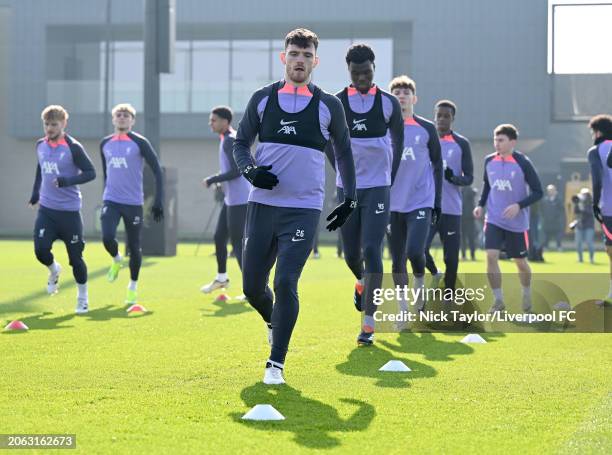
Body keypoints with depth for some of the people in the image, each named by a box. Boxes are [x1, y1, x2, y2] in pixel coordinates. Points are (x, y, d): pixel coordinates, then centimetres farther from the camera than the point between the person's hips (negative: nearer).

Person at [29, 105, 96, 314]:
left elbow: (90, 173, -15)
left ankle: (82, 297, 21)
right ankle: (54, 270, 21)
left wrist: (66, 181, -28)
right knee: (40, 249, -14)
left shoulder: (73, 147, -12)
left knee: (75, 256, 1)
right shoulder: (40, 145, 6)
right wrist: (35, 193, 23)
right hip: (46, 209, 4)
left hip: (69, 210, -4)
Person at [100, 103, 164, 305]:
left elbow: (157, 171, -5)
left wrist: (158, 201, -10)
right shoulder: (105, 144, 8)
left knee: (134, 246, 4)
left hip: (133, 203, -3)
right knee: (107, 238, -19)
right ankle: (116, 260, 15)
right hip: (111, 201, 3)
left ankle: (133, 286, 23)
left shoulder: (140, 143, -6)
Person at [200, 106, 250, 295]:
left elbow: (236, 171, -24)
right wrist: (218, 181, 17)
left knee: (237, 243, -8)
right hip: (231, 199, 10)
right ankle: (221, 278, 35)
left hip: (238, 199, -10)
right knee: (219, 237, 19)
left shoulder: (230, 141, -17)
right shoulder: (229, 139, 14)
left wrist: (212, 180, -15)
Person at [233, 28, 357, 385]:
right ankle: (273, 322, 39)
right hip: (262, 204, 2)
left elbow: (344, 152, 15)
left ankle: (276, 364, -4)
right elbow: (241, 143, 13)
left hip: (304, 209, -2)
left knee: (286, 283, -14)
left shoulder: (329, 105, 3)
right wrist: (250, 171, -7)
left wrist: (351, 199, 13)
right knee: (252, 285, 5)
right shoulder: (263, 98, 6)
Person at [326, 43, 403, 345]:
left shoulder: (388, 103, -2)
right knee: (351, 253, 10)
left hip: (377, 187, -2)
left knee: (372, 251, -12)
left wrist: (391, 176, 9)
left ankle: (369, 323, -12)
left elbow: (398, 140, 10)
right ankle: (361, 281, 48)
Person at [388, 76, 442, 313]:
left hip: (421, 202, -2)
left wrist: (437, 203, 4)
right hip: (393, 204, 2)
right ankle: (403, 311, 13)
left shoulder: (427, 129, 3)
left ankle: (420, 286, 12)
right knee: (397, 260, 3)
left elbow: (437, 166, 8)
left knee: (415, 251, -18)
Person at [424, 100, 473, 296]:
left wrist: (453, 177, -18)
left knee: (451, 258, 1)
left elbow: (469, 178, 2)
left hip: (452, 209, -1)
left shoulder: (461, 144, 3)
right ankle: (435, 274, 13)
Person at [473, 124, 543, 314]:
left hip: (517, 222, -2)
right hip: (493, 219, 2)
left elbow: (538, 192, -10)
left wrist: (519, 206, -23)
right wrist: (481, 204, 4)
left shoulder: (523, 163, -14)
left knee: (520, 261, 10)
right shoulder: (489, 161, -1)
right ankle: (498, 300, -5)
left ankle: (527, 294, 38)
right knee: (491, 256, -16)